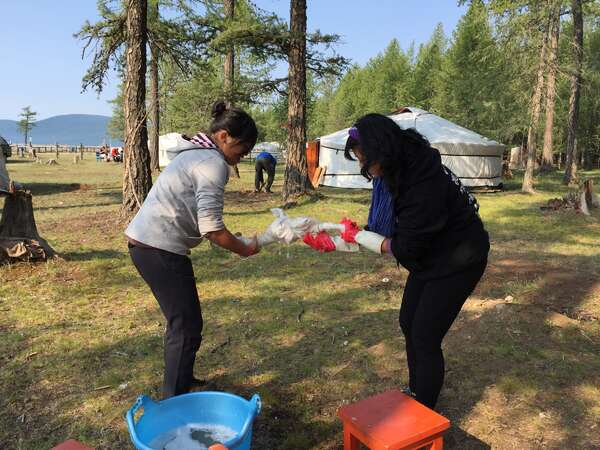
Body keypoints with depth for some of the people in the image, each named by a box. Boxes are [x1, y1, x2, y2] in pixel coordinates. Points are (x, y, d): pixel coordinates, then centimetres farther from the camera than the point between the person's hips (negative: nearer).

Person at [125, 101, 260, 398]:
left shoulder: (195, 153, 18)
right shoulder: (214, 163, -14)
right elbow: (211, 229, -21)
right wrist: (244, 249, -5)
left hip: (144, 241, 10)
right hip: (160, 249, -10)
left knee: (182, 320, 21)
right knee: (187, 326, -2)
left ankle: (181, 382, 37)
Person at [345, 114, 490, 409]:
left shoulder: (426, 184, -34)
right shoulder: (402, 169, -8)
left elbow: (407, 247, -27)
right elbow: (390, 227, 3)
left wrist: (359, 236, -18)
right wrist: (346, 238, -3)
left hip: (457, 261, -9)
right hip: (429, 256, 9)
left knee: (425, 339, -3)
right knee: (408, 324, 15)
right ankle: (415, 390, 37)